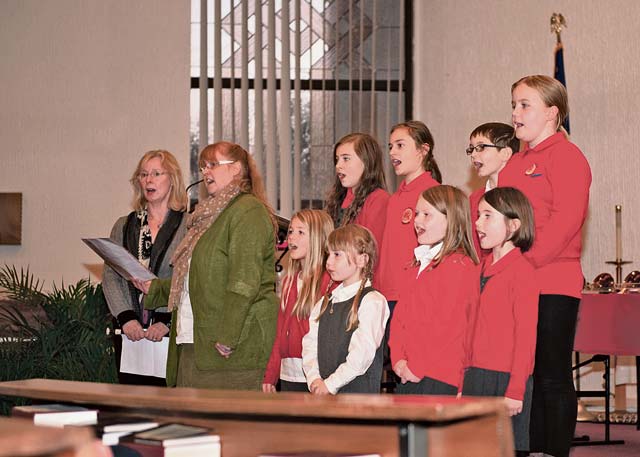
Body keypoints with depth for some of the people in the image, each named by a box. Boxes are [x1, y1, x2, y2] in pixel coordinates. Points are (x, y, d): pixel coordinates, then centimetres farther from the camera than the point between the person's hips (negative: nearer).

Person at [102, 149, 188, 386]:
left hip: (170, 333, -4)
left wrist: (166, 321, -13)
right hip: (128, 332, 4)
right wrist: (126, 318, -5)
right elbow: (110, 276, 9)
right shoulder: (123, 226, 16)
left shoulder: (189, 225, 1)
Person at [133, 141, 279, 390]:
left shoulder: (248, 211, -8)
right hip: (193, 344, 9)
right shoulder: (210, 214, 25)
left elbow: (245, 281, -17)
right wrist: (153, 288, 19)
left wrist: (227, 337, -22)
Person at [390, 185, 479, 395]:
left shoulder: (459, 266, -11)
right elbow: (400, 316, 15)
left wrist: (417, 367, -15)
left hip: (440, 379, -9)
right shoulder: (417, 267, 18)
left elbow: (448, 326, -17)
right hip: (408, 377, 9)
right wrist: (398, 359, 0)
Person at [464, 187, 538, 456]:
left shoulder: (522, 271, -11)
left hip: (505, 380, -8)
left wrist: (515, 390, -16)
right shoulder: (484, 269, 13)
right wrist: (463, 382, 17)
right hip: (476, 378, 8)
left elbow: (526, 335, -14)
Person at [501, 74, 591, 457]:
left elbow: (566, 220, -18)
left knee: (553, 376, -4)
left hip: (552, 285, -9)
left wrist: (525, 260, -20)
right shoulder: (517, 163, 21)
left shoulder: (566, 156, -7)